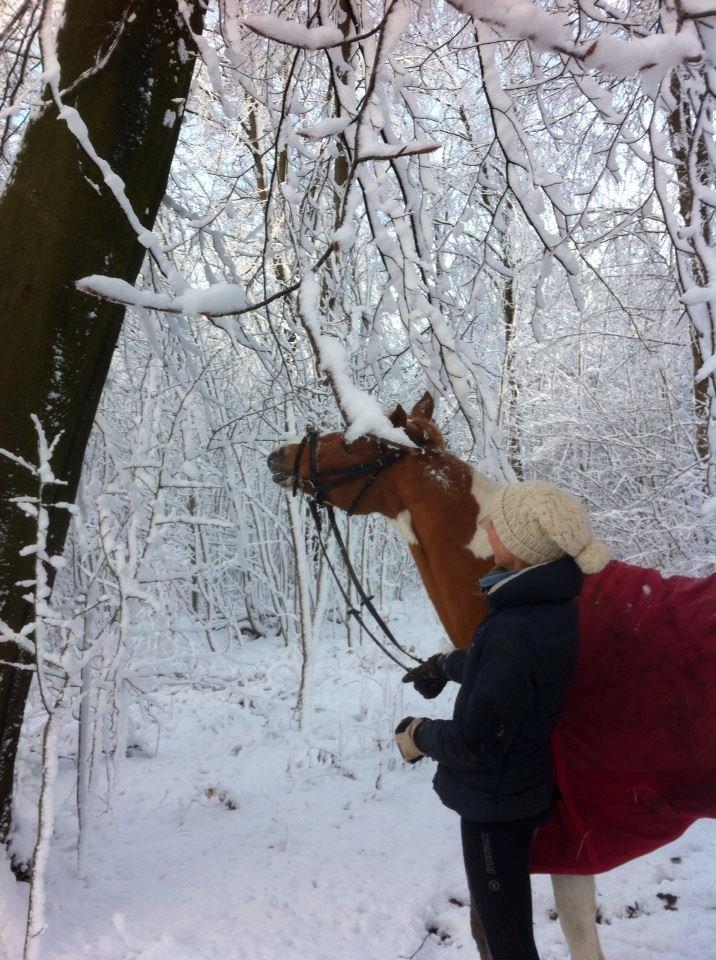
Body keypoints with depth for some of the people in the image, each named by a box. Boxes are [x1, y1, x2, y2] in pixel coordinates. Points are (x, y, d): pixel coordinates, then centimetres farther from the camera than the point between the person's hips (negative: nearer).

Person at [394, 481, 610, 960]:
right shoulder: (548, 602, -5)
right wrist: (444, 664, 20)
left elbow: (475, 741, -29)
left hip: (496, 803, -9)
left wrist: (419, 735, -12)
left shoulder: (517, 629, -35)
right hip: (524, 789, 9)